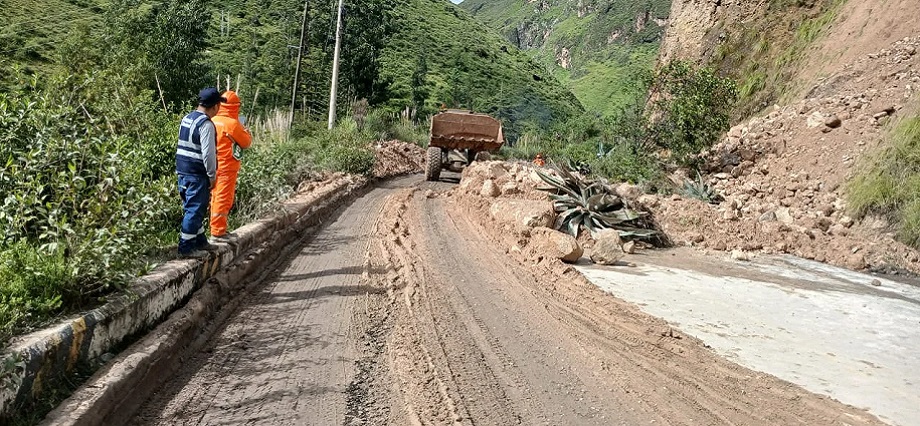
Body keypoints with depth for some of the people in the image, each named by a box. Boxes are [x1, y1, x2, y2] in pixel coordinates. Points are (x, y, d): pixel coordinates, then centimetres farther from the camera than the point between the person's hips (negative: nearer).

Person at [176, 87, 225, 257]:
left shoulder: (187, 119, 12)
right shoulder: (206, 124, -17)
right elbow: (208, 154, -20)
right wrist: (212, 176, -10)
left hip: (183, 171, 9)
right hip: (197, 175, -9)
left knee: (197, 209, 19)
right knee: (194, 211, -2)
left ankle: (199, 241, 29)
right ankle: (186, 248, 2)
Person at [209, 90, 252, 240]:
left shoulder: (214, 121, 4)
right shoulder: (233, 123, -17)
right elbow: (246, 142, -7)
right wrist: (245, 131, 12)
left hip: (215, 166, 8)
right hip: (227, 168, -8)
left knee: (216, 198, 16)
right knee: (223, 199, -2)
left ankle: (217, 228, 25)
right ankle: (217, 232, 2)